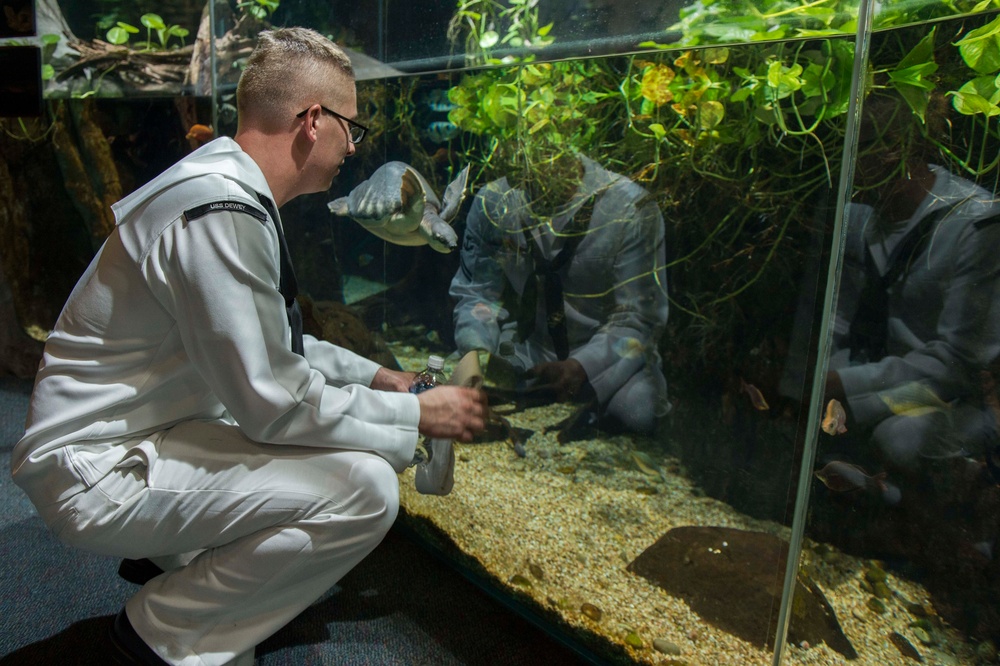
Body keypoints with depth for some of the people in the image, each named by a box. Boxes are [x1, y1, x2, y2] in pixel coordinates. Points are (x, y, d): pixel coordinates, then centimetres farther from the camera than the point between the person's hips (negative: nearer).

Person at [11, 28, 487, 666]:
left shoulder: (227, 184, 6)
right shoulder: (222, 215, -26)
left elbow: (272, 344, 15)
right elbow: (273, 404, -24)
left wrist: (373, 374, 11)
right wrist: (418, 413, -14)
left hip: (149, 426, 10)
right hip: (99, 470, -10)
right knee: (365, 487, -23)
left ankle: (176, 556, 17)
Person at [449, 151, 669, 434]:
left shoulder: (631, 208, -19)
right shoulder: (492, 203, -11)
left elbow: (639, 317, -16)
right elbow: (477, 292, -1)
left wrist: (581, 367, -31)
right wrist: (475, 351, -22)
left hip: (608, 349, -2)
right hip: (528, 344, 2)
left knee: (637, 412, -32)